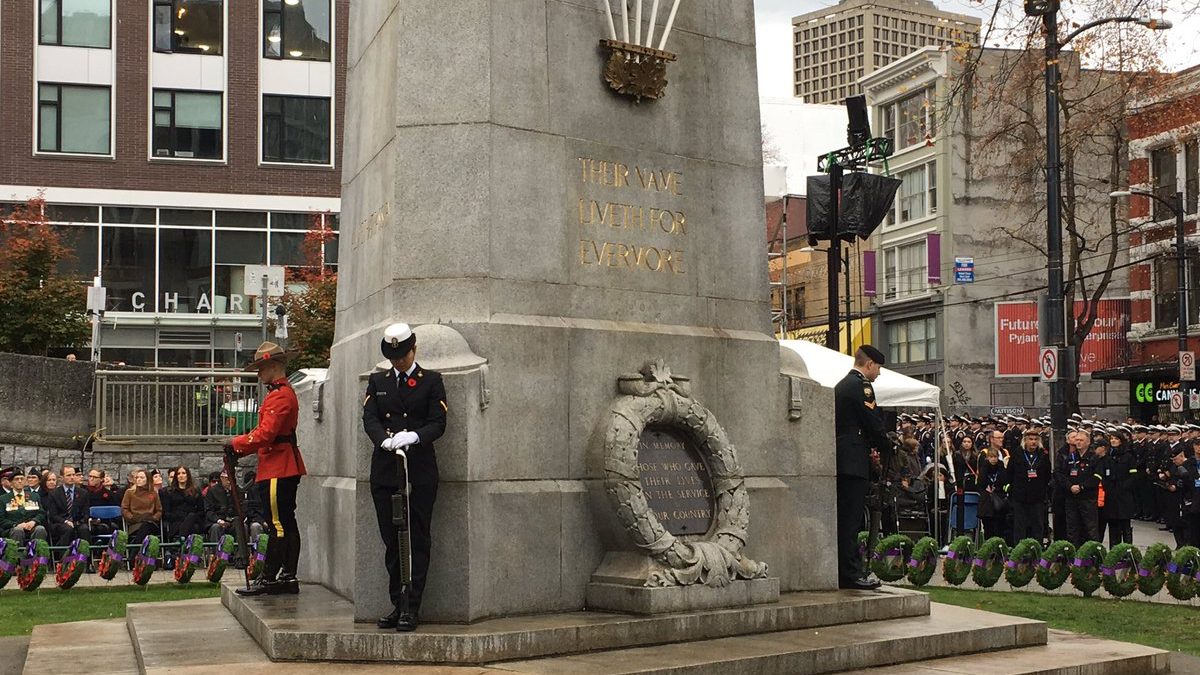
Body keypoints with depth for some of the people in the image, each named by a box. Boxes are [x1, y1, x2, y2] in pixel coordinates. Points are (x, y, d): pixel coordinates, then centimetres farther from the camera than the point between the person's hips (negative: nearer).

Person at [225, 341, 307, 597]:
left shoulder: (280, 395, -15)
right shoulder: (284, 392, 18)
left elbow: (265, 433, -21)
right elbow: (265, 432, 20)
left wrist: (237, 444, -9)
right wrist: (240, 447, 9)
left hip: (277, 472, -10)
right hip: (286, 469, 10)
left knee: (279, 525, -6)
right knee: (287, 523, 10)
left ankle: (269, 578, -3)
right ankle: (288, 577, 14)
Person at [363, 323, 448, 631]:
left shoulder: (431, 381, 5)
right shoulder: (377, 381, 14)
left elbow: (438, 423, -3)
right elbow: (369, 419, 3)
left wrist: (413, 436, -22)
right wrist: (385, 440, -18)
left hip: (420, 471, -3)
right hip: (384, 471, 3)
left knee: (417, 541, -3)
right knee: (391, 541, 7)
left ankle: (411, 608, 0)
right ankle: (397, 604, 15)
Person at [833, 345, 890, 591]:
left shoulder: (840, 386, 20)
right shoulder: (861, 386, -10)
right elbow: (873, 423, -11)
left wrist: (870, 446, 18)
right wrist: (887, 447, 5)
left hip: (838, 460, 10)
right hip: (853, 462, -10)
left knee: (844, 520, 12)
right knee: (851, 519, -9)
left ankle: (843, 572, 16)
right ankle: (851, 573, -8)